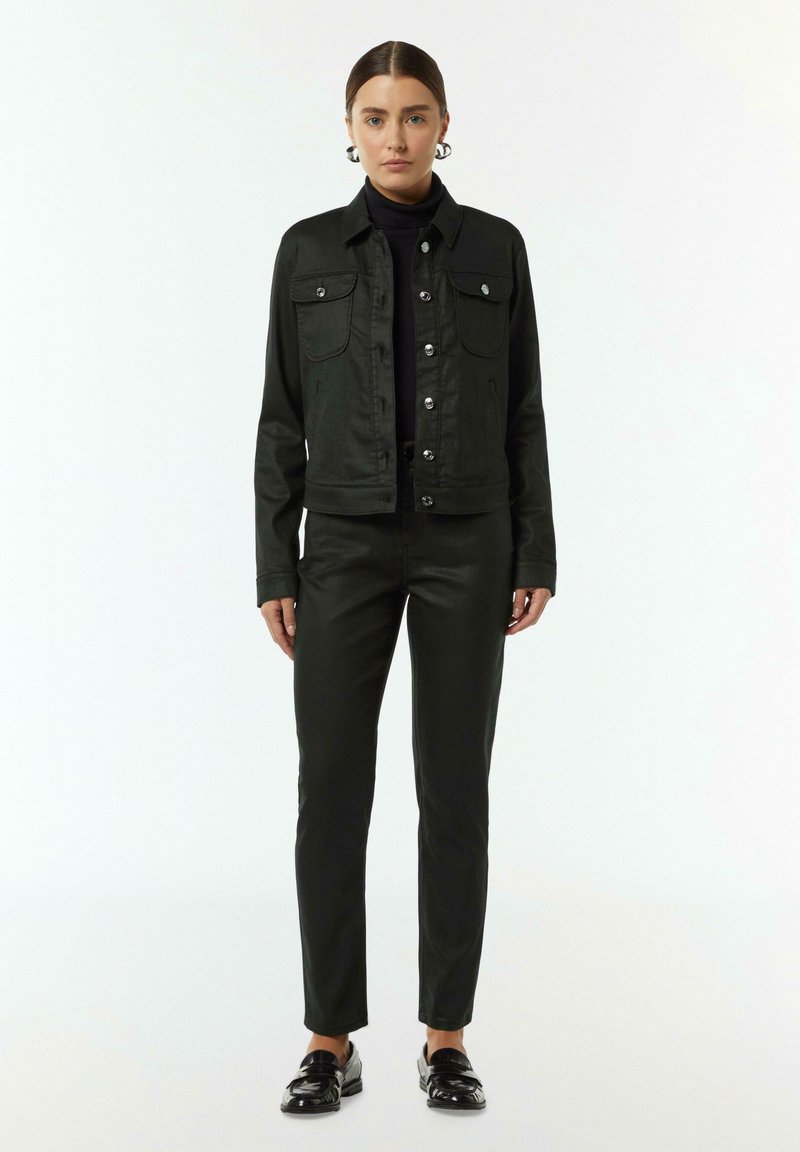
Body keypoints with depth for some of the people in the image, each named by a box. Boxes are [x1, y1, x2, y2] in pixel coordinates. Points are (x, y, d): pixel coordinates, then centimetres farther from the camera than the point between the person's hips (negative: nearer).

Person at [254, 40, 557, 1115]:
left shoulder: (495, 247, 6)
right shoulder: (309, 249, 5)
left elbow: (522, 412, 5)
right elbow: (283, 419, 4)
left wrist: (536, 558, -1)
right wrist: (275, 569, -2)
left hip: (467, 543, 0)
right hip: (347, 542, 0)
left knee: (456, 787, 2)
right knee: (331, 789, -1)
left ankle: (447, 1038, 14)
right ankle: (332, 1042, 11)